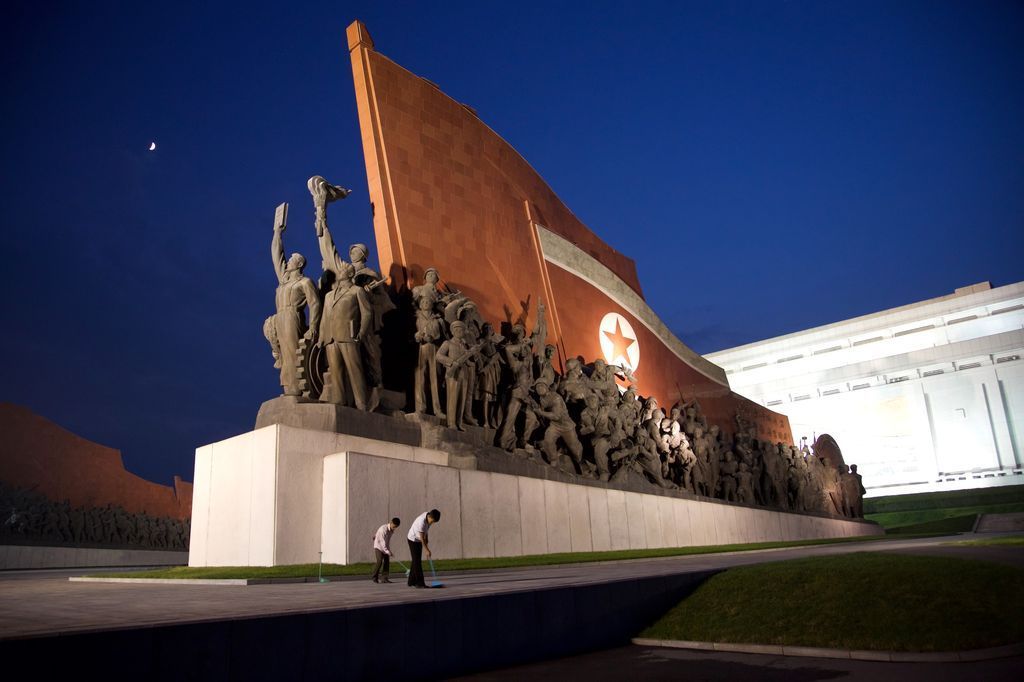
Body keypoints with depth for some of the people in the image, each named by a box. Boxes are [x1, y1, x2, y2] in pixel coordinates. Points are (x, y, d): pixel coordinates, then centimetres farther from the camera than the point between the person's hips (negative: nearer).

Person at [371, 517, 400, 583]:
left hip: (386, 547, 7)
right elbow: (383, 542, -30)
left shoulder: (391, 530, -3)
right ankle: (374, 577, -1)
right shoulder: (383, 529, -27)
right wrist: (388, 552, -34)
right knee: (380, 561, -16)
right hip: (379, 546, -7)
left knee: (387, 562, -2)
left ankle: (384, 578, 1)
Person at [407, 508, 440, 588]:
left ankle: (412, 582, 16)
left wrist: (426, 538, 6)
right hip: (413, 539, -8)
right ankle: (419, 583, -10)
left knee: (415, 561, 10)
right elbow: (422, 538, -29)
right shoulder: (421, 522, -34)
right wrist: (427, 550, -26)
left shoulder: (428, 515, -9)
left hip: (419, 540, 8)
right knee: (417, 561, -10)